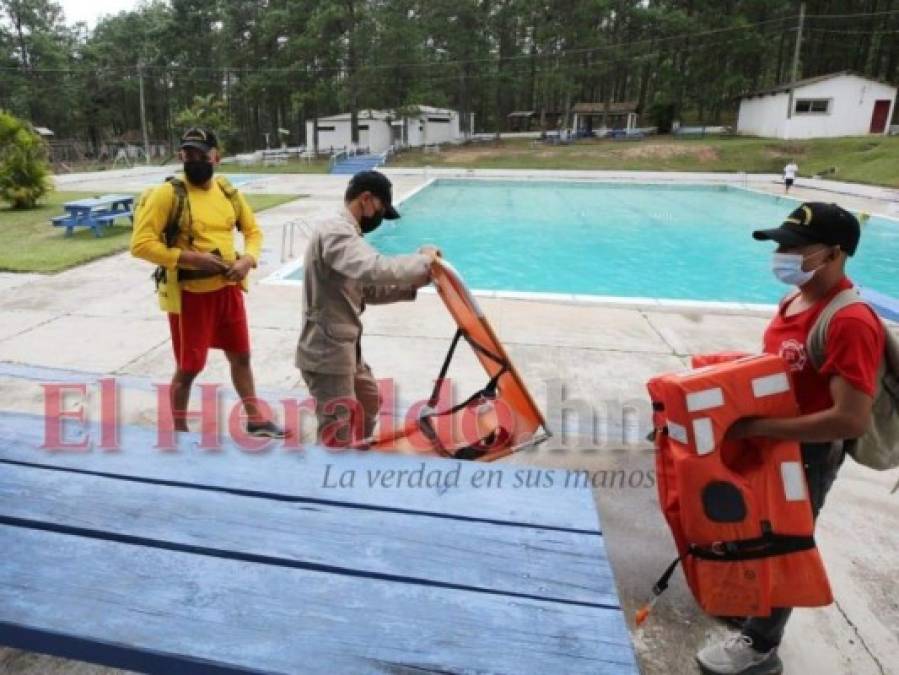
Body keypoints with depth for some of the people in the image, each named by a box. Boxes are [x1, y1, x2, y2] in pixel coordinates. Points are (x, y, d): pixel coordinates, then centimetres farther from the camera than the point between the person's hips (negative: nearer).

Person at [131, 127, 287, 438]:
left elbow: (253, 231, 13)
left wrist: (247, 260, -8)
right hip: (189, 294, -5)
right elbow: (140, 243, -17)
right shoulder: (167, 193, -13)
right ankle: (179, 432, 27)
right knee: (188, 368, 6)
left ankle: (255, 419, 34)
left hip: (228, 289, 5)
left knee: (241, 356, 16)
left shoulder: (229, 192, 3)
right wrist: (191, 257, -24)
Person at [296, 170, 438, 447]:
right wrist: (423, 259, -23)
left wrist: (411, 285, 4)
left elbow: (366, 289, 15)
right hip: (327, 353, -11)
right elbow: (375, 270, -40)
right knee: (337, 438, -5)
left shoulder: (345, 232, 12)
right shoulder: (336, 233, -21)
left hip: (344, 348, 11)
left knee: (369, 401, 30)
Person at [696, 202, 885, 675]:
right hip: (772, 441, 8)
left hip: (808, 453, -8)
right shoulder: (796, 300, 0)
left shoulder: (850, 322, -29)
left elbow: (851, 420, -32)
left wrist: (756, 427, -31)